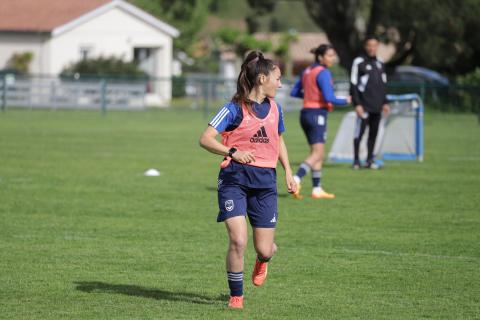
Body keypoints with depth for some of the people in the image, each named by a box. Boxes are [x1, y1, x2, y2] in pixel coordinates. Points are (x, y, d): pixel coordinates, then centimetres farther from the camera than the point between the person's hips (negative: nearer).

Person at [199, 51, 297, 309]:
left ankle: (262, 261, 42)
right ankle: (236, 295, 2)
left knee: (264, 249, 2)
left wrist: (288, 171, 19)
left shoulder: (275, 109, 10)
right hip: (235, 179, -4)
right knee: (238, 241, -17)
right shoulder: (235, 109, -9)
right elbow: (205, 139, -15)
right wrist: (233, 153, -28)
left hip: (265, 181, 5)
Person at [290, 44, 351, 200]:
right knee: (317, 154, -11)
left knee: (318, 153, 14)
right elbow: (329, 98, -21)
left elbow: (294, 92, 18)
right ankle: (296, 180, -28)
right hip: (317, 114, -9)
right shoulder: (323, 73, -13)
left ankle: (317, 189, 15)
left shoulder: (307, 71, 13)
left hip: (306, 113, 9)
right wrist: (345, 101, -6)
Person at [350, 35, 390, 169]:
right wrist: (357, 104, -12)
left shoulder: (380, 64, 15)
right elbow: (353, 85, -6)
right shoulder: (359, 62, -3)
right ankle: (356, 160, 0)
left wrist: (385, 103, 16)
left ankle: (370, 160, 12)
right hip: (364, 105, -6)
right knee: (359, 132, -6)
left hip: (377, 106, 6)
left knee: (373, 133, 6)